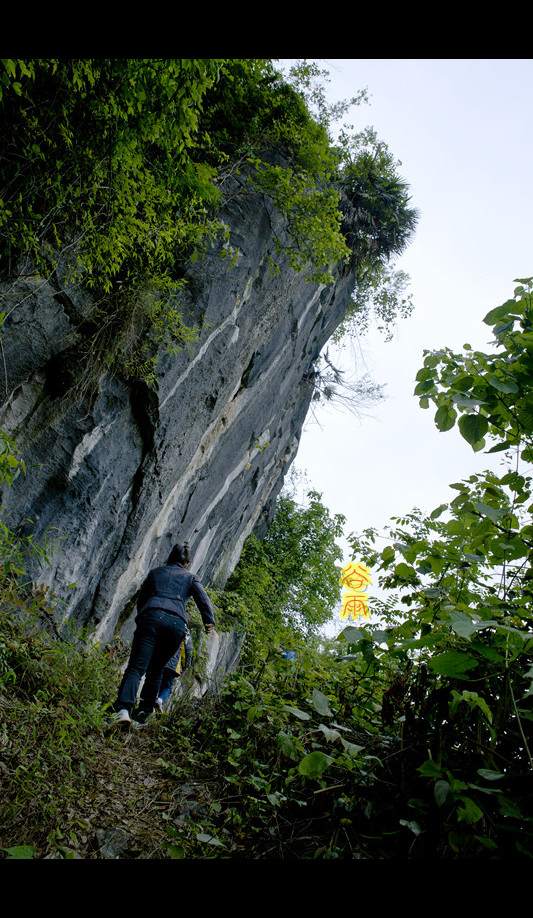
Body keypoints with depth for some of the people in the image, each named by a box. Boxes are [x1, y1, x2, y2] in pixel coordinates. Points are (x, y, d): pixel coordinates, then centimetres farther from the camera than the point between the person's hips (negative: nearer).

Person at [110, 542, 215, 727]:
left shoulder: (155, 572, 28)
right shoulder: (190, 577, 24)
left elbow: (141, 600, 33)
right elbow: (203, 599, 8)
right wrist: (209, 621, 2)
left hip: (152, 617, 0)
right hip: (177, 623, 0)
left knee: (136, 666, -10)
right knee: (156, 670, 14)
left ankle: (123, 709, -30)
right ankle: (142, 714, 11)